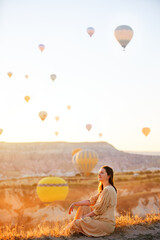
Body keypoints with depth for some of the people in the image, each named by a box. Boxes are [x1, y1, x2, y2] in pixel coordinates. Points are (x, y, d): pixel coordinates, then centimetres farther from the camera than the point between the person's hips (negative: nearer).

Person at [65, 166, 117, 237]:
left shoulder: (108, 190, -17)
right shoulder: (103, 189, 17)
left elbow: (99, 210, -17)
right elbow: (91, 201, 16)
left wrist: (85, 216, -8)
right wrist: (75, 204, 9)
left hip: (106, 223, -10)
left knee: (77, 223, -20)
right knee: (83, 208, 11)